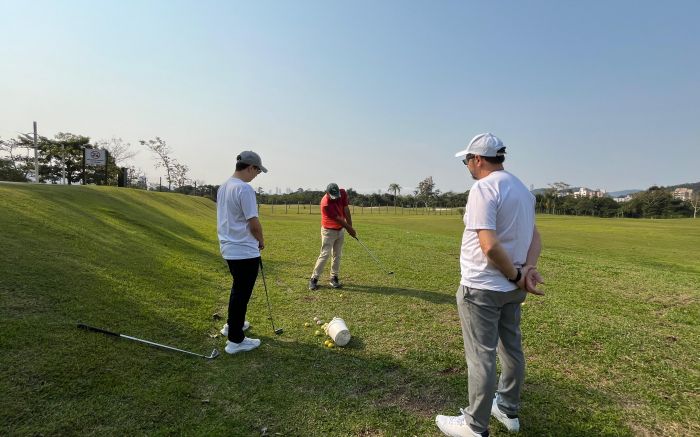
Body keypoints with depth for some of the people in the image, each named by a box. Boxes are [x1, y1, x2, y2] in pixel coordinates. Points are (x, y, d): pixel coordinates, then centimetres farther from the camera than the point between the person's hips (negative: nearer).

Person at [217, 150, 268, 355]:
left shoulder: (223, 187, 8)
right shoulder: (244, 189, -20)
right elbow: (253, 223, -21)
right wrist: (261, 241, -1)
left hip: (229, 248, 9)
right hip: (245, 251, -9)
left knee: (238, 289, 24)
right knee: (241, 294, 1)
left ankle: (232, 325, 38)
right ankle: (235, 340, 10)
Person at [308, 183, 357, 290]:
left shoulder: (343, 193, -12)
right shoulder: (325, 204, -30)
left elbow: (346, 211, -5)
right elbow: (338, 219, -21)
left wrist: (350, 227, -5)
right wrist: (350, 229, -10)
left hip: (341, 230, 6)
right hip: (329, 231, -6)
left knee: (337, 255, 7)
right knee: (325, 254, -9)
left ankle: (334, 277, 15)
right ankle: (314, 279, -2)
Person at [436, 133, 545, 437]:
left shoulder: (483, 188, -18)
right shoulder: (523, 189, 12)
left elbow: (490, 245, -26)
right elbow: (534, 237, 9)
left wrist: (515, 275, -14)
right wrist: (528, 269, -6)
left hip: (481, 288, -9)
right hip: (512, 288, 9)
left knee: (481, 357, 3)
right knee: (511, 349, 20)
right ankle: (508, 411, 38)